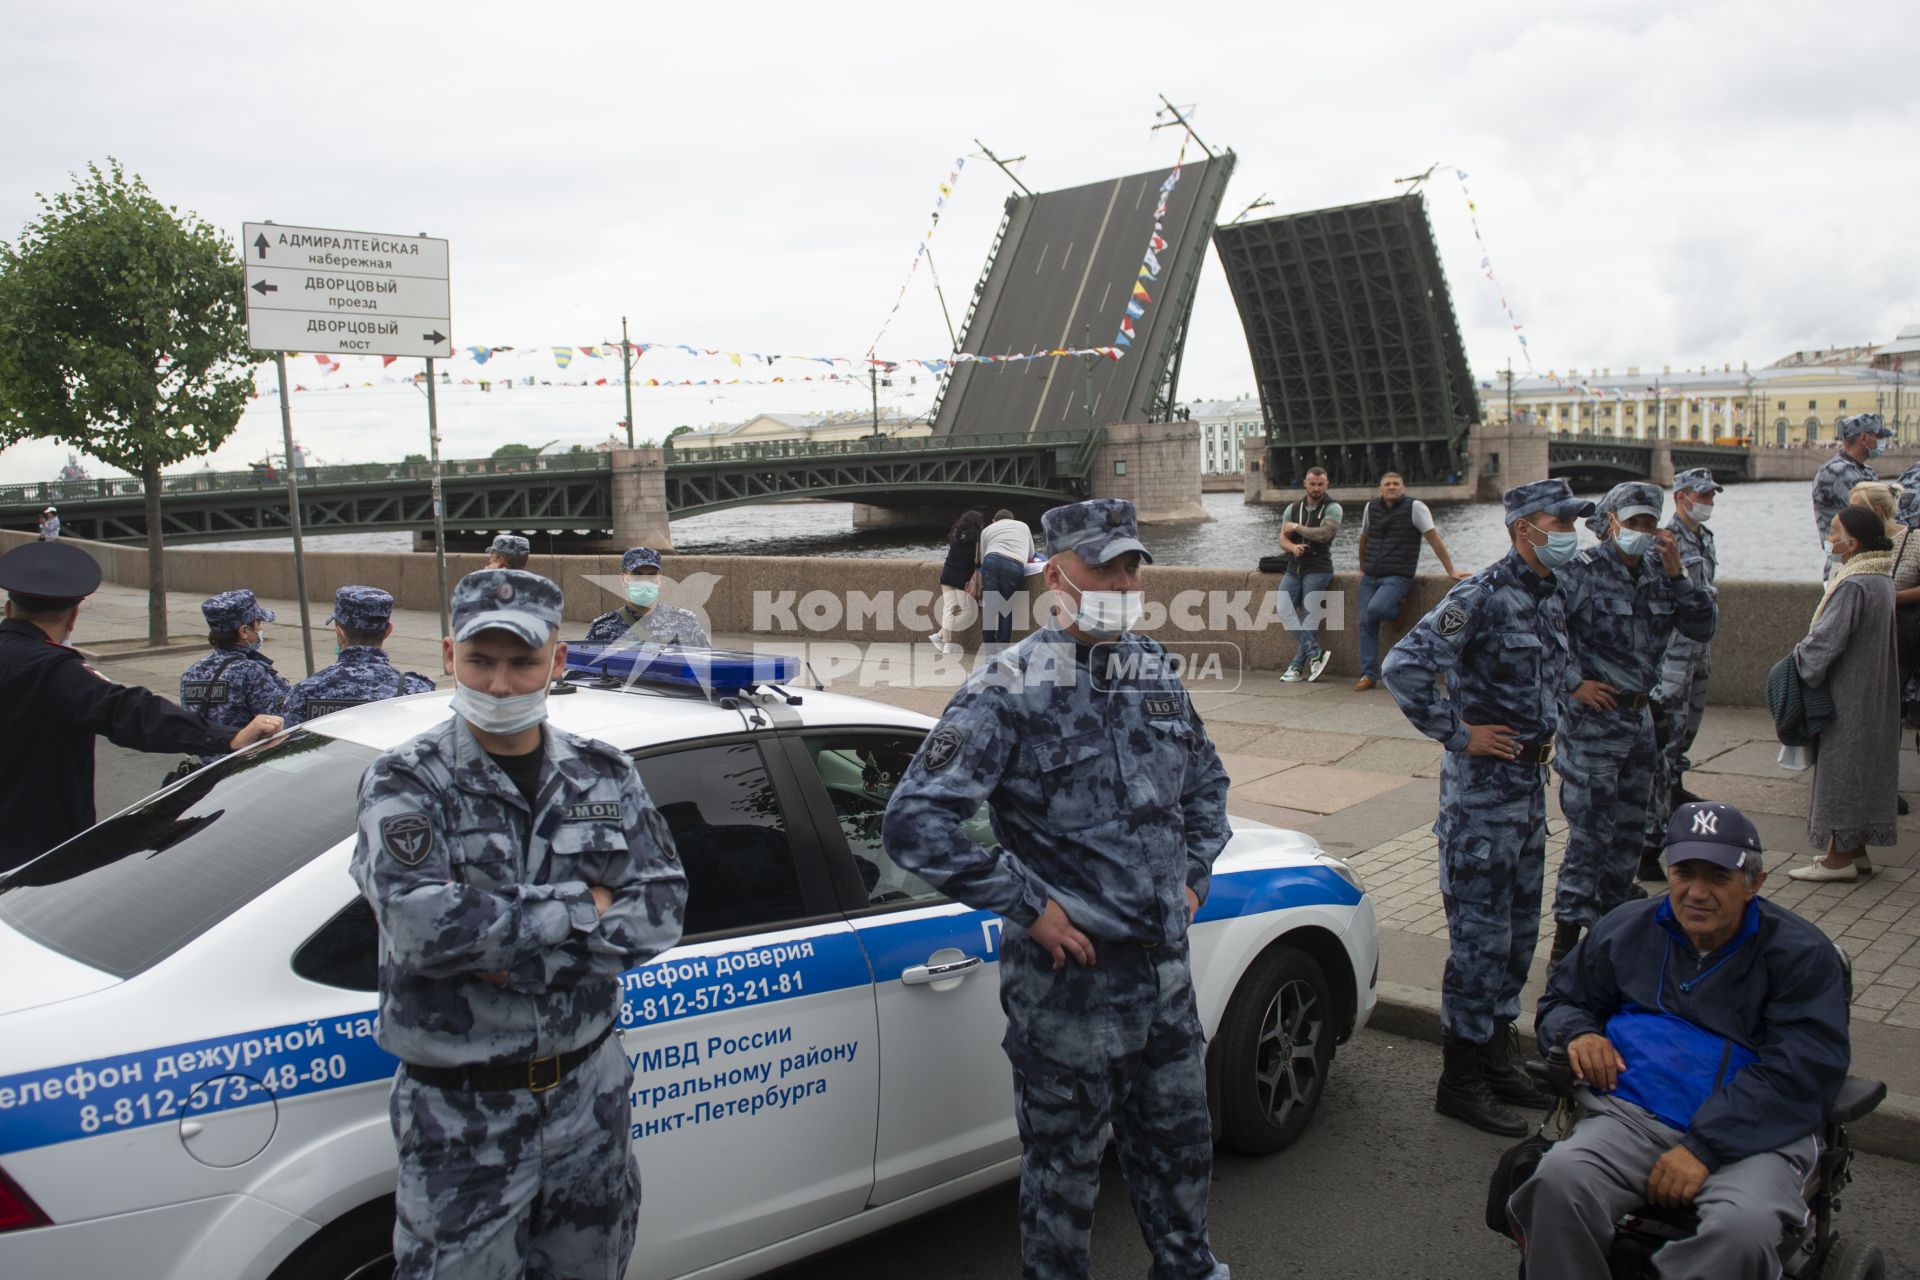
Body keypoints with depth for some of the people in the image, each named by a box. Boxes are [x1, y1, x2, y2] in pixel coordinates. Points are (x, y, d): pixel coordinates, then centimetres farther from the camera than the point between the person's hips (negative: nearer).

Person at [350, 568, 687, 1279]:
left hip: (591, 1094, 4)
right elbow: (421, 925, -26)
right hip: (462, 1116, -4)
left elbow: (662, 908, -7)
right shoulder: (405, 783, -10)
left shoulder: (604, 775, 1)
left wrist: (515, 954, -18)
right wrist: (583, 907, -18)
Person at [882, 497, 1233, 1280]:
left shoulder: (1156, 676, 6)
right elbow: (913, 822, -24)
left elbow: (1205, 779, 24)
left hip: (1165, 971, 7)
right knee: (1064, 1165, 12)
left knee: (1178, 1139, 24)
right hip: (1067, 981, -6)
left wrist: (1196, 873, 11)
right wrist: (1027, 905, -21)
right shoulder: (1011, 689, -17)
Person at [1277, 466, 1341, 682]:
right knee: (1284, 609, -14)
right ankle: (1316, 653, -17)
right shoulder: (1292, 508, 13)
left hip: (1318, 570, -5)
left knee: (1308, 616, -11)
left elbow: (1324, 533, -17)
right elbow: (1282, 539, 5)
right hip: (1293, 569, 5)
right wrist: (1293, 547, -18)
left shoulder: (1332, 509, 0)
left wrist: (1296, 527, -5)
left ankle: (1298, 666, -9)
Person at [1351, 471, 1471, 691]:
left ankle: (1399, 607, 6)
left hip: (1397, 577, -5)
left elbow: (1434, 540, -6)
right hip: (1370, 577, 5)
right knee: (1366, 623, -2)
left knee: (1375, 609, -28)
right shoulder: (1371, 507, 10)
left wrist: (1451, 571, -7)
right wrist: (1362, 568, 29)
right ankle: (1368, 675, 4)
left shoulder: (1414, 507, -5)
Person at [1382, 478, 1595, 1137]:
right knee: (1480, 935, -3)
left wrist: (1545, 730, 16)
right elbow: (1403, 666, -26)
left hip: (1530, 782, 9)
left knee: (1518, 929, 16)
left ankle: (1496, 1057, 29)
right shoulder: (1483, 596, -17)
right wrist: (1457, 734, -20)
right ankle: (1461, 1081, 9)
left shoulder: (1551, 596, 10)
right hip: (1481, 787, -9)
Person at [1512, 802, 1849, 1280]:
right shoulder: (1627, 930, 17)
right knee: (1560, 1177, -31)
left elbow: (1799, 1073, -7)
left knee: (1745, 1227, -37)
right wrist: (1578, 1032, 2)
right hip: (1634, 1116, 2)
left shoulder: (1802, 954, 4)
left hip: (1753, 1135, -2)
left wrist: (1702, 1148, -17)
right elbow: (1560, 1000, 29)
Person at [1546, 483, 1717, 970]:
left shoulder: (1657, 572, 7)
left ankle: (1613, 912, 34)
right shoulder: (1580, 572, -12)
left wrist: (1676, 574, -10)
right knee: (1589, 832, -6)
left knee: (1629, 828, 17)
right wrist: (1572, 684, -14)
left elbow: (1702, 629, 3)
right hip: (1592, 717, -7)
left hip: (1640, 717, 7)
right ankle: (1569, 931, 0)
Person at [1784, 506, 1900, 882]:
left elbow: (1827, 640, -24)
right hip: (1874, 692, 10)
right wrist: (1809, 649, 12)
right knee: (1865, 765, 15)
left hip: (1849, 693, -10)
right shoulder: (1880, 579, 8)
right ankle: (1857, 850, 23)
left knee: (1842, 766, -2)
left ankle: (1840, 857, 4)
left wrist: (1798, 655, -6)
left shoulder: (1854, 585, -22)